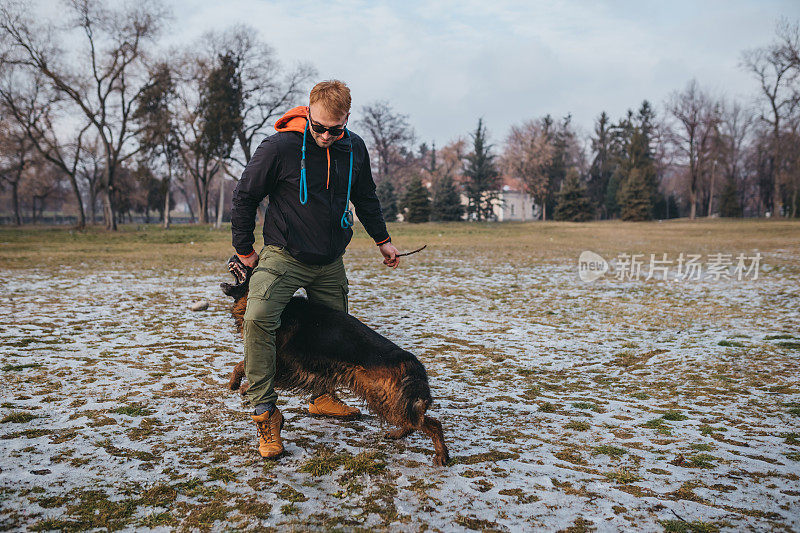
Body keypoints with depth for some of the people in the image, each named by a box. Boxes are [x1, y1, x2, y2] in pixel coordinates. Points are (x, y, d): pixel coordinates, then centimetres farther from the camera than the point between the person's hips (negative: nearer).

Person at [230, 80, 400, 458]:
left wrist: (382, 239, 20)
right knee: (257, 318, -28)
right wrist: (244, 249, -2)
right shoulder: (279, 147, -18)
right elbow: (245, 196, -6)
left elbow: (365, 198, 16)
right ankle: (265, 413, -17)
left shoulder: (354, 149, -2)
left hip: (330, 261, 5)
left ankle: (322, 396, 39)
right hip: (284, 255, -5)